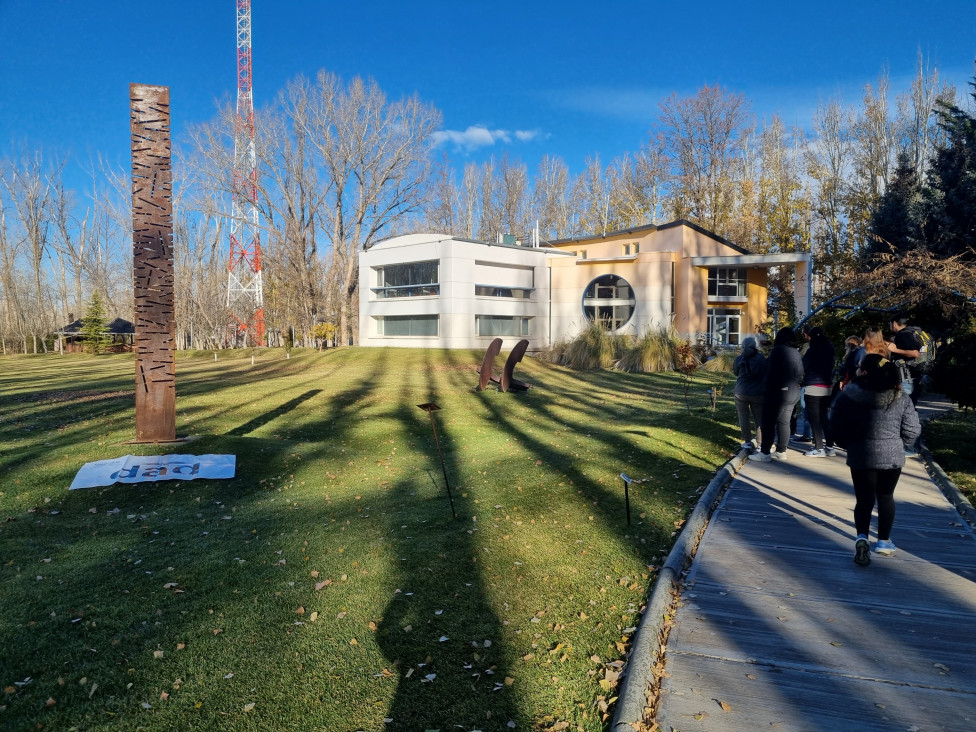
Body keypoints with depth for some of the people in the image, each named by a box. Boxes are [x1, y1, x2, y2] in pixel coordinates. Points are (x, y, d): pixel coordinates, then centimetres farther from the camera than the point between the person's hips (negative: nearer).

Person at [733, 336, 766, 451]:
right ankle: (760, 442, 6)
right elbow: (766, 374, 4)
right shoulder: (761, 358, -4)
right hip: (758, 393, 1)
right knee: (759, 418, 8)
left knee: (744, 417, 8)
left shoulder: (739, 359, -6)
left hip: (741, 393, -1)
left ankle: (747, 442, 7)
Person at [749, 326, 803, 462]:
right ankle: (781, 451, 15)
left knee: (769, 422, -4)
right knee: (784, 422, 11)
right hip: (793, 393, 8)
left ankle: (765, 453, -4)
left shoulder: (778, 350, -12)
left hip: (777, 392, -7)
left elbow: (771, 371, -15)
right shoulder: (796, 353, 10)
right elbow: (800, 375, 13)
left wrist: (767, 388, -10)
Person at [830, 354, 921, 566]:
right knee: (886, 497, 19)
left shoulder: (848, 396, -10)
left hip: (861, 456, -1)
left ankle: (861, 537, -12)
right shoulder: (901, 398, -6)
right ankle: (884, 541, 28)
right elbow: (912, 430, -3)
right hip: (892, 457, 2)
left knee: (864, 499, 9)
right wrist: (896, 444, 16)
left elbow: (837, 429, -5)